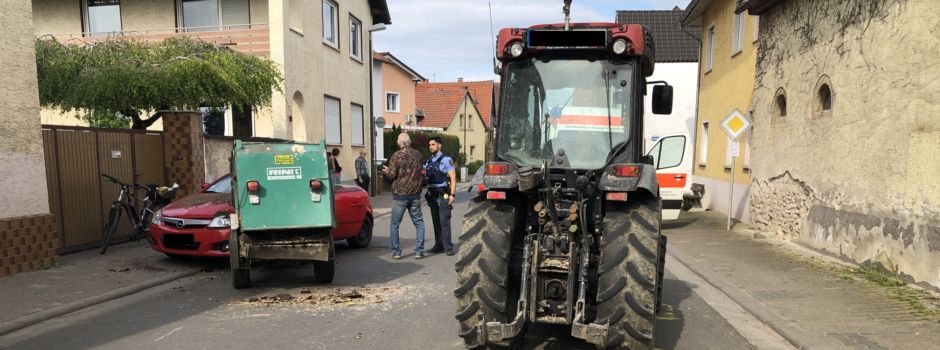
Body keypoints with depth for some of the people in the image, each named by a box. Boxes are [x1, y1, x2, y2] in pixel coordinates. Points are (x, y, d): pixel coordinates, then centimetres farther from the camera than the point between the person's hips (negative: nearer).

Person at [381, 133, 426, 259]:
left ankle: (396, 252, 8)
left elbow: (392, 175, -10)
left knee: (395, 224, 8)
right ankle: (419, 251, 6)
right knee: (419, 223, 11)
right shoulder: (418, 154, 4)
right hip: (415, 194, 3)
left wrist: (386, 171, 10)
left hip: (400, 195, -3)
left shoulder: (397, 156, -10)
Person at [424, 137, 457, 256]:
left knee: (444, 221, -9)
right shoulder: (428, 162, 15)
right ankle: (439, 245, 14)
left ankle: (448, 247, -5)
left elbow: (453, 178, -8)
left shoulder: (446, 160, -4)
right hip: (432, 195, 6)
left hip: (443, 195, -6)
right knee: (436, 221, 7)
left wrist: (452, 194, -16)